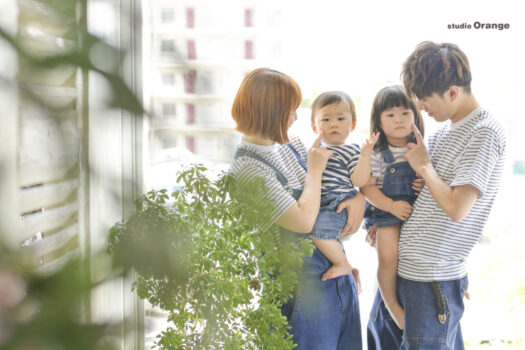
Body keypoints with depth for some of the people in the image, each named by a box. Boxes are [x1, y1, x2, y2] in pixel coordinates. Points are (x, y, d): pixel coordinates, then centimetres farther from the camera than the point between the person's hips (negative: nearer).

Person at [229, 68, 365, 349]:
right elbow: (304, 221, -25)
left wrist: (359, 198, -4)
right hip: (304, 286, -8)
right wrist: (315, 169, -12)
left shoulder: (290, 145, 5)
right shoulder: (247, 169, -20)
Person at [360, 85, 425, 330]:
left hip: (419, 211, 4)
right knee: (388, 257, -20)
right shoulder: (376, 154, -4)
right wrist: (391, 205, -20)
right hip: (387, 213, -4)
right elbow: (367, 187, -9)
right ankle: (391, 304, 1)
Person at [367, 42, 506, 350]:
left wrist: (424, 166, -11)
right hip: (401, 264, 9)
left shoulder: (484, 133, -17)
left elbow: (456, 207, -24)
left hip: (434, 278, -9)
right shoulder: (447, 128, 10)